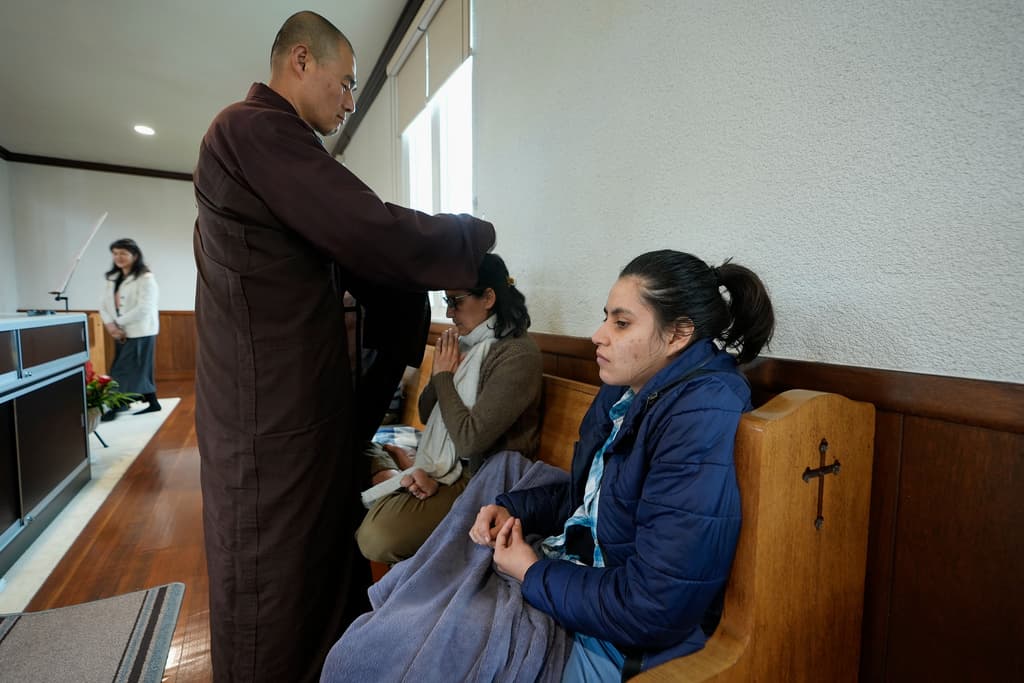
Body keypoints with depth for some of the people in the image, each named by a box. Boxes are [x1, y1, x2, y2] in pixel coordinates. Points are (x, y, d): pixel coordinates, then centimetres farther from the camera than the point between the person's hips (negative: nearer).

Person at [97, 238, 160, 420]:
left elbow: (144, 309, -20)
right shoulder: (113, 278, 13)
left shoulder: (146, 278, -12)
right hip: (122, 333, 8)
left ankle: (115, 407, 5)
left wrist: (118, 322, -12)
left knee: (125, 371, -3)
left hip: (140, 332, -8)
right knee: (138, 370, 12)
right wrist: (110, 324, -8)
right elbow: (104, 303, 9)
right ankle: (152, 403, 22)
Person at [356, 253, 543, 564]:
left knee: (379, 535, -21)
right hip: (441, 464, 7)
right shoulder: (465, 343, 1)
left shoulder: (518, 353, -19)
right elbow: (426, 414, 10)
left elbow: (470, 440, -23)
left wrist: (444, 376, -13)